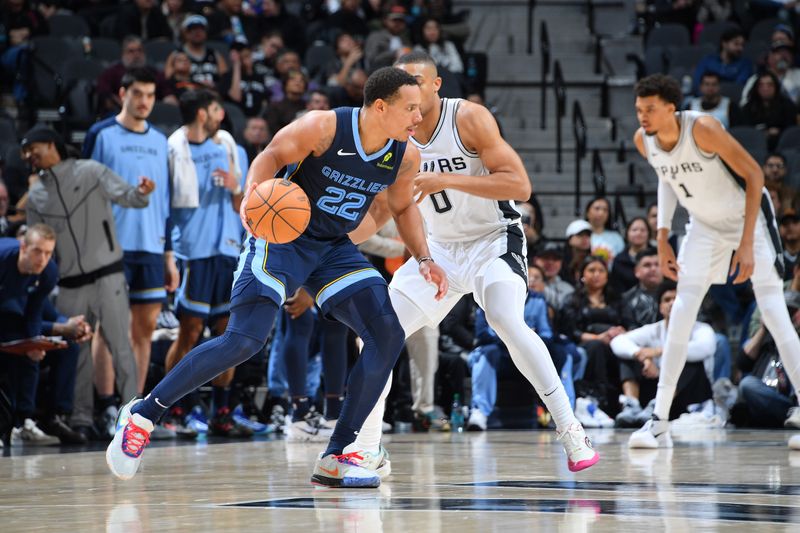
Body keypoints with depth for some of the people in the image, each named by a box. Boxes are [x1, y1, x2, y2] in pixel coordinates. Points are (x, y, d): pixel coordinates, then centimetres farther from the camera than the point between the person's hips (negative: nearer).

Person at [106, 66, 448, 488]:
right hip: (282, 237, -6)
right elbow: (272, 155, -13)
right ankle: (142, 416, -8)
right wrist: (253, 192, -33)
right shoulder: (324, 127, -20)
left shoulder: (405, 157, -4)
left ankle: (336, 457, -3)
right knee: (244, 341, -21)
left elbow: (402, 207, 15)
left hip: (334, 248, 6)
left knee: (388, 338, -10)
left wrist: (423, 259, 3)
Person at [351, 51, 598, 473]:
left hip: (494, 240, -6)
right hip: (441, 248, 6)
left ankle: (570, 431, -25)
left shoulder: (469, 118, -18)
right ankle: (366, 449, 9)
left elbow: (520, 186, -26)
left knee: (506, 321, -32)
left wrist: (446, 180, -32)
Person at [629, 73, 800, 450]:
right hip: (705, 225, 5)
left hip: (750, 217, -5)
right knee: (682, 310, -6)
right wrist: (662, 237, 1)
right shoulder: (643, 141, -13)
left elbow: (754, 175, -25)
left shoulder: (703, 129, -31)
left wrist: (747, 243, -28)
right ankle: (659, 421, -5)